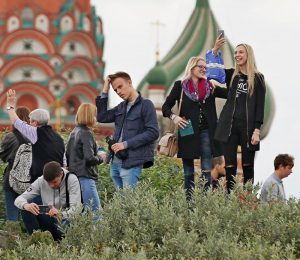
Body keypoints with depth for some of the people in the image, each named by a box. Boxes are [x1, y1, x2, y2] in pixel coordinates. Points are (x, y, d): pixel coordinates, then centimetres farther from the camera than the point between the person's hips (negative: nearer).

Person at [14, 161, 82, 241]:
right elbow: (19, 199, -8)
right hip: (48, 220, 4)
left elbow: (75, 209, -21)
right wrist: (25, 205, -34)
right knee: (27, 211, -23)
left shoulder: (72, 180, -13)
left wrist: (60, 214, -43)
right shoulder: (41, 181, -5)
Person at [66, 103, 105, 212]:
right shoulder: (86, 133, -11)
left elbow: (67, 155, 18)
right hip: (85, 177, -9)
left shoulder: (73, 133, 14)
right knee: (96, 211, -11)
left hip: (74, 175, 9)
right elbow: (89, 158, -18)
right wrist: (100, 158, -2)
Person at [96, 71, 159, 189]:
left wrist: (126, 144, -15)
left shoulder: (145, 105, -4)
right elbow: (101, 117, 11)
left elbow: (153, 133, -12)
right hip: (115, 162, 7)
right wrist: (105, 91, 8)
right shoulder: (121, 107, 18)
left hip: (131, 164, -7)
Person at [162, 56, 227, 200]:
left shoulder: (210, 87, 9)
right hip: (188, 133, -2)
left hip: (206, 132, 2)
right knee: (189, 173, 4)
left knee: (207, 171, -3)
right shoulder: (180, 86, 2)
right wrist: (173, 117, -15)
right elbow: (166, 106, 3)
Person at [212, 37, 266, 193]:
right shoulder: (231, 75, 10)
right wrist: (215, 50, -16)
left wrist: (257, 130, -11)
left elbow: (260, 106, -3)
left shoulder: (257, 78, 1)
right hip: (230, 125, 2)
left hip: (248, 127, -2)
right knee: (230, 165, -2)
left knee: (247, 165, 4)